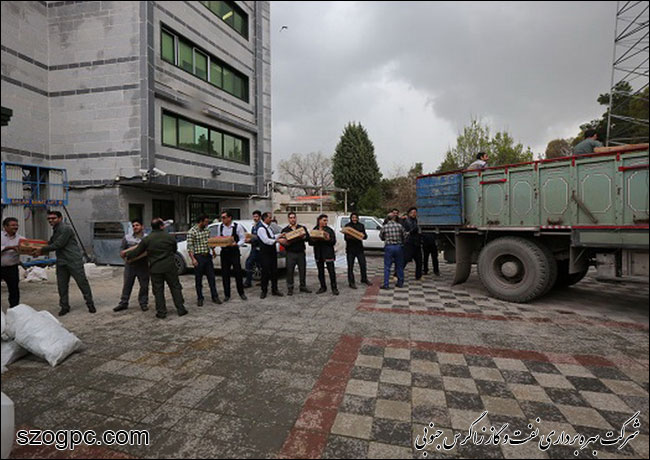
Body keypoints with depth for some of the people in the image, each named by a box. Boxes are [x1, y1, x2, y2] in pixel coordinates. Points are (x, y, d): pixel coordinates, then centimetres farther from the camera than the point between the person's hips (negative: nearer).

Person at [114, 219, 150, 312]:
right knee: (127, 284, 8)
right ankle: (123, 303, 20)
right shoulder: (127, 237, 7)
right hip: (130, 264, 1)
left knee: (144, 285, 4)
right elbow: (122, 249, 9)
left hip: (143, 265, -1)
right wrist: (123, 253, -10)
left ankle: (143, 303, 17)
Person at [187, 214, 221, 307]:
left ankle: (215, 297, 16)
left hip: (208, 256, 5)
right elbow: (189, 247, -13)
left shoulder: (207, 230, 8)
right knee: (198, 279, 6)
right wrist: (193, 259, -19)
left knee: (212, 277, 7)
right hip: (198, 257, -5)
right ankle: (200, 298, 19)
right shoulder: (191, 232, -10)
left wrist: (213, 251, 9)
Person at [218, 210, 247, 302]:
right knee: (225, 274, 7)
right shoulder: (220, 226, 4)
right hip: (224, 252, 4)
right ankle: (227, 294, 20)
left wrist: (236, 244, -23)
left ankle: (241, 292, 19)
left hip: (234, 252, -4)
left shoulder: (237, 226, -11)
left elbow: (243, 239, -7)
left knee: (238, 272, 1)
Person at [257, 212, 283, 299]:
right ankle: (264, 291, 12)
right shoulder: (261, 229, -14)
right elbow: (266, 240, -23)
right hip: (265, 254, -8)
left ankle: (274, 289, 21)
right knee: (266, 273, -1)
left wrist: (280, 235, 9)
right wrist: (277, 240, -27)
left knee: (274, 272, 11)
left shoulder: (269, 227, 13)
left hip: (273, 253, 8)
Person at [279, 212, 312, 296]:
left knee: (303, 270, 5)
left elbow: (308, 237, 2)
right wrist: (285, 243, -16)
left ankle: (303, 287, 18)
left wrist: (303, 237, -19)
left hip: (301, 253, 1)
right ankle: (290, 288, 8)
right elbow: (282, 241, 6)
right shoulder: (285, 230, 10)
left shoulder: (302, 228, 12)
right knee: (290, 271, -3)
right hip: (290, 253, -1)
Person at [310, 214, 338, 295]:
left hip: (328, 253, -3)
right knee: (320, 272, 10)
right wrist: (314, 240, -15)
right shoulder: (314, 230, 9)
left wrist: (328, 239, -24)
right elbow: (310, 242, 6)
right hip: (318, 254, 3)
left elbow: (334, 241, -5)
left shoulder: (329, 230, 1)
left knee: (331, 271, -5)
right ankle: (323, 287, 22)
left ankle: (334, 288, 4)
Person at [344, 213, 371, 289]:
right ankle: (351, 282, 11)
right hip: (350, 249, -3)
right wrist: (348, 237, -27)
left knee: (363, 265, 8)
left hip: (359, 248, 3)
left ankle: (364, 279, 27)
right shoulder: (347, 225, 1)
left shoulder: (361, 225, 10)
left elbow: (365, 236, 7)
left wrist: (363, 235, -15)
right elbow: (345, 237, -4)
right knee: (350, 266, 1)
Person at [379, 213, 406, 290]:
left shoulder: (384, 227, -4)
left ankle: (386, 284, 2)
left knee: (387, 267, 3)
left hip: (388, 247, -1)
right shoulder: (399, 226, -4)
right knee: (399, 266, 14)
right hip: (398, 247, 2)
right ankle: (400, 283, 23)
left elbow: (381, 237, 9)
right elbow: (405, 236, 2)